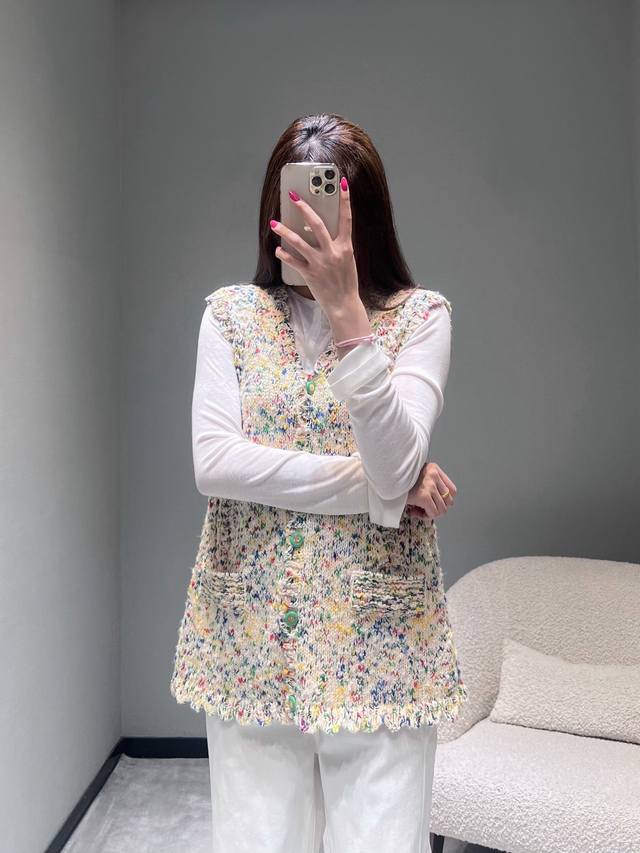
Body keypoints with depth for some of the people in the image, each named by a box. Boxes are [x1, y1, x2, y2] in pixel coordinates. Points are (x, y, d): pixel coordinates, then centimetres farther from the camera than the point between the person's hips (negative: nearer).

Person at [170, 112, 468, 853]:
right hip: (251, 630, 1)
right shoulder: (231, 312, 2)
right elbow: (213, 463, -11)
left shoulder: (420, 314, -2)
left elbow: (397, 462, -16)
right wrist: (382, 486, -13)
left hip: (379, 637, -1)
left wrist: (346, 313, -26)